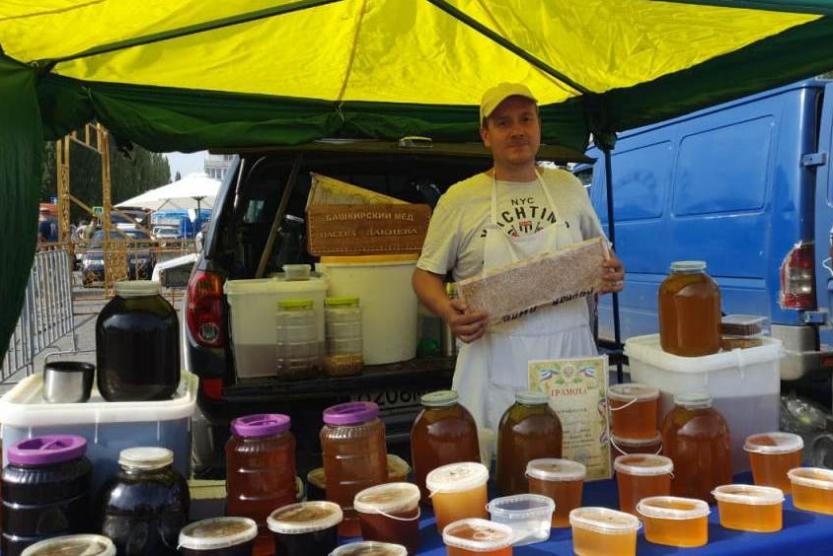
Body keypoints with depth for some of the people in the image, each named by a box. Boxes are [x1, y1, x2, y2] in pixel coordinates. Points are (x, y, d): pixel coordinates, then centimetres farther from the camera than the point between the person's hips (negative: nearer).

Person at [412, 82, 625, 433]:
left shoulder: (569, 187, 10)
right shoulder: (460, 198, 0)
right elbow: (426, 274, 4)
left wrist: (611, 274, -2)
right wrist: (448, 311, -16)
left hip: (570, 355, 3)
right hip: (494, 362, -2)